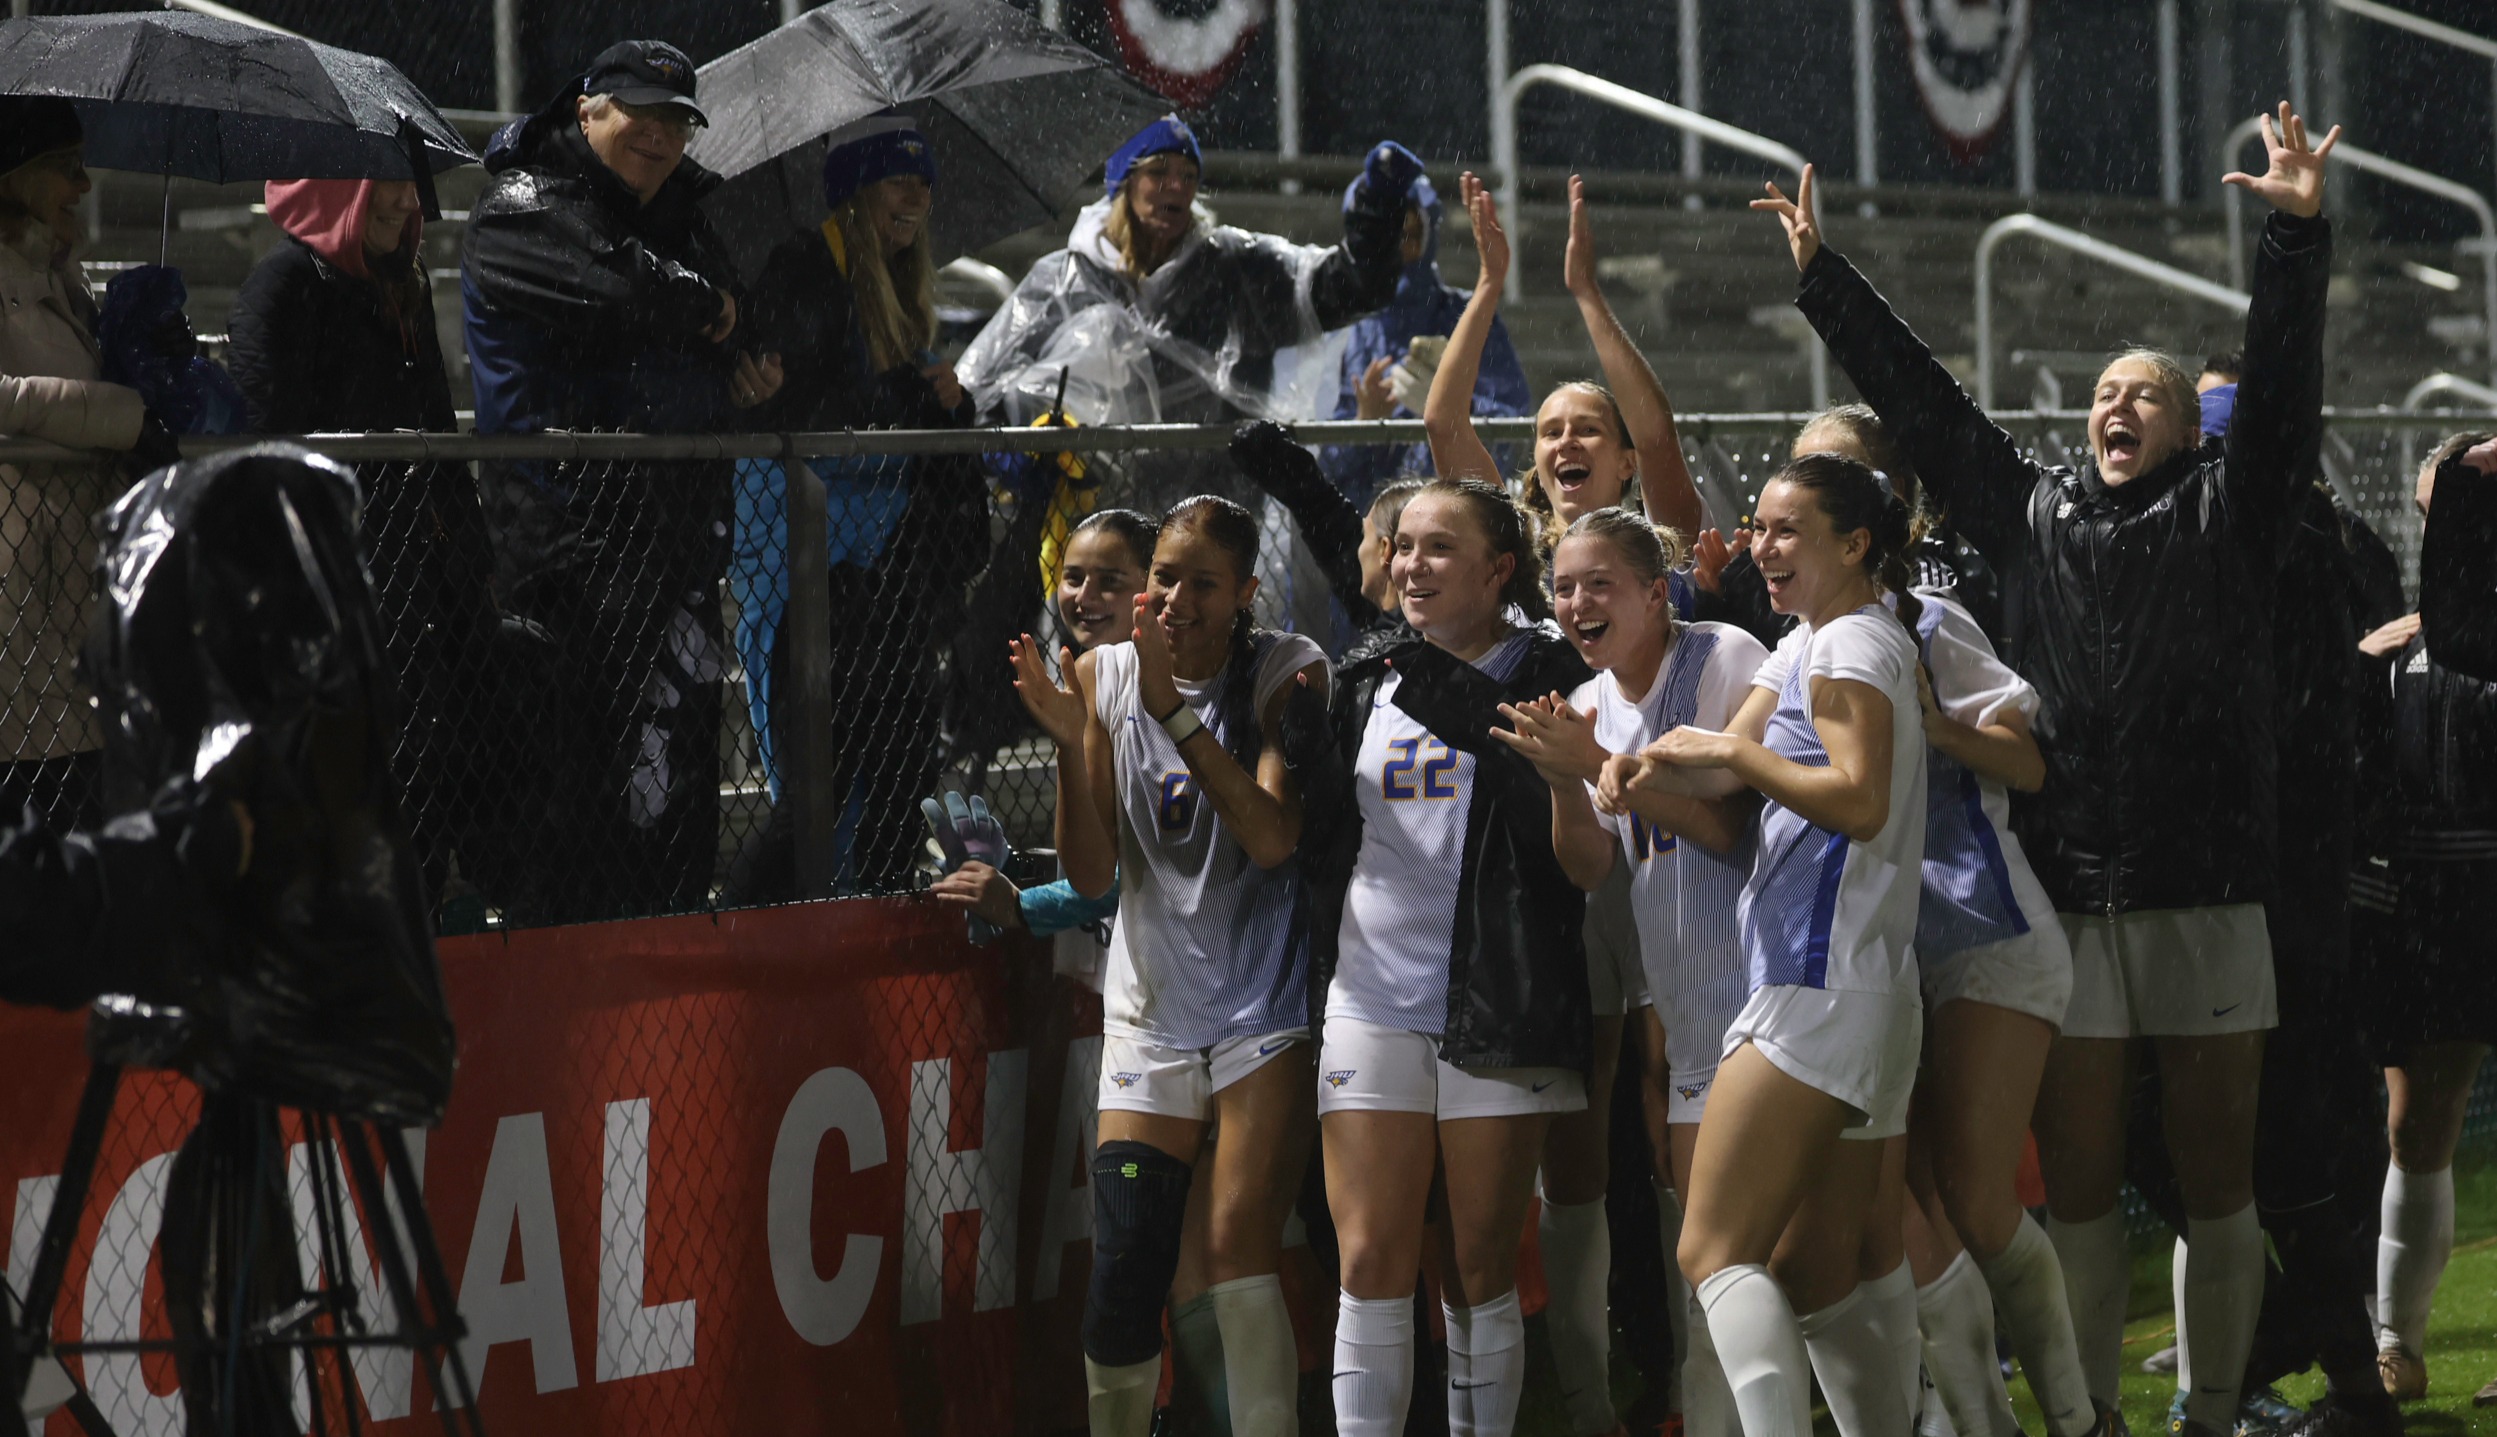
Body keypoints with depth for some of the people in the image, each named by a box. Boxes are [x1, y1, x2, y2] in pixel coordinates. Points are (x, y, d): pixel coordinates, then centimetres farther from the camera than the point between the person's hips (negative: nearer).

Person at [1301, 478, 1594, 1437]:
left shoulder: (1543, 673, 1)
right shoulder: (1366, 678, 14)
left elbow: (1560, 826, -14)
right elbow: (1318, 830, 21)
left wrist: (1460, 709, -20)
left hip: (1493, 999, -3)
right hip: (1371, 996, 3)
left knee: (1481, 1274, 2)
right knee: (1373, 1262, -4)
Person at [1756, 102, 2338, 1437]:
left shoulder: (2226, 512, 7)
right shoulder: (2037, 514, 14)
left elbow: (2280, 382, -6)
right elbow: (1921, 401, 18)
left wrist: (2298, 235, -19)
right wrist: (1823, 279, 19)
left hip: (2207, 893, -2)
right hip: (2066, 896, 2)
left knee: (2216, 1168, 3)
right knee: (2077, 1176, 4)